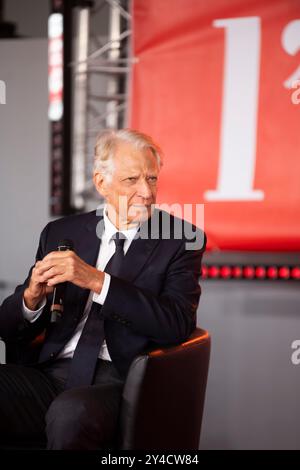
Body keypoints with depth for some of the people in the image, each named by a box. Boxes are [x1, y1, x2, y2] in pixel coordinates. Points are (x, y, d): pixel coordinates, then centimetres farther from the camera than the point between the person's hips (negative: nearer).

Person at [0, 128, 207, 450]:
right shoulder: (60, 233, 14)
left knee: (71, 412, -35)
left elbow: (178, 324, -10)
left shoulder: (181, 240, 5)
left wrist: (97, 281, -20)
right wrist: (32, 297, -11)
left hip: (118, 379, -3)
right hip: (48, 372, 3)